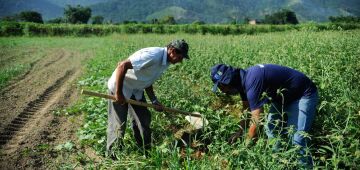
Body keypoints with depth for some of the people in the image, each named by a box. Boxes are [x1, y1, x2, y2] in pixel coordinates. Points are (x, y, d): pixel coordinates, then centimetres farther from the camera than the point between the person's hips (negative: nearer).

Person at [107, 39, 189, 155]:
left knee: (144, 120, 10)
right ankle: (112, 155, 18)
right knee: (118, 124, 0)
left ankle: (145, 151, 25)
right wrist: (118, 92, -27)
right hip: (120, 88, -8)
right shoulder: (153, 56, -30)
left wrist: (154, 101, 2)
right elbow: (122, 65, -31)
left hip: (136, 90, 9)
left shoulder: (165, 62, 0)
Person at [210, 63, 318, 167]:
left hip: (303, 95, -9)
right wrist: (239, 132, 11)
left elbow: (256, 122, -30)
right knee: (271, 129, 7)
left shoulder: (252, 82, -34)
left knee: (297, 140, -17)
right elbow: (246, 110, 11)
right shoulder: (243, 79, -5)